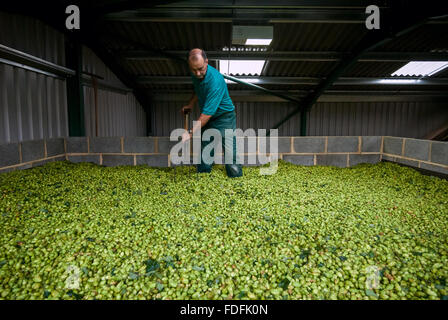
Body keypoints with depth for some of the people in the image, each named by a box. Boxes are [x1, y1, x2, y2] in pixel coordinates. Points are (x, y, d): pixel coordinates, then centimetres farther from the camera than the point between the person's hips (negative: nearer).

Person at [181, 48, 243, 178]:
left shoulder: (215, 81, -32)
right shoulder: (196, 75, -7)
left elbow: (207, 114, -33)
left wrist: (190, 133, -30)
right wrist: (190, 105, 7)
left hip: (224, 118, -7)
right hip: (206, 119, 7)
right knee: (204, 153, 9)